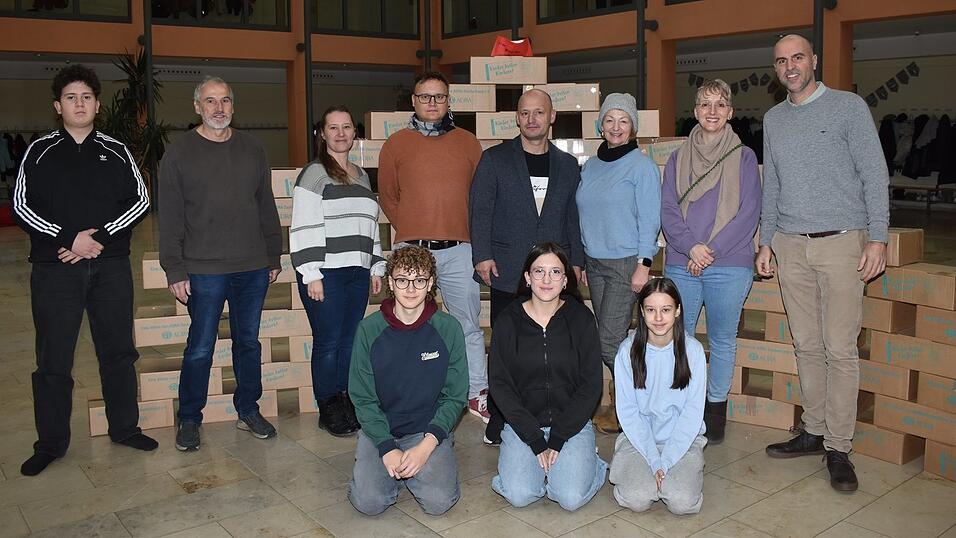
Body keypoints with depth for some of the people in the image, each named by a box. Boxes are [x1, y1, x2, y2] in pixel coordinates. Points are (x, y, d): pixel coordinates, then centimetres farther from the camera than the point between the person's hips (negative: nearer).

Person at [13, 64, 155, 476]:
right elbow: (21, 206, -1)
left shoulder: (116, 152, 8)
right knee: (53, 359, 3)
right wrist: (69, 238, -14)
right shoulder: (40, 152, 5)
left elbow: (140, 201, 3)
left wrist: (101, 236, -11)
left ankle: (124, 427, 23)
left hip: (110, 264, 1)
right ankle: (51, 442, 16)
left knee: (118, 351, 9)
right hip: (55, 268, -1)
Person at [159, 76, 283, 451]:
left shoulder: (252, 149, 11)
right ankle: (189, 420, 18)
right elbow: (170, 218, -3)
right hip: (204, 269, -3)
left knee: (249, 342, 12)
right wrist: (175, 271, -8)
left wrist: (273, 257, 12)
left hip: (253, 268, 4)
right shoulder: (180, 152, -1)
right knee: (200, 348, 2)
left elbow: (266, 207, 15)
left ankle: (248, 411, 26)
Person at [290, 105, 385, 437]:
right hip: (325, 273, -6)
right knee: (328, 343, -4)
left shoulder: (361, 177, 18)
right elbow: (304, 228, -9)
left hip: (357, 272, 6)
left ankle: (347, 404, 17)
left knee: (350, 340, 7)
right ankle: (328, 410, 8)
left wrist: (376, 267, 18)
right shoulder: (314, 174, -3)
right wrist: (311, 274, -15)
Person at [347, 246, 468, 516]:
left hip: (429, 430, 0)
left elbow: (454, 397, -4)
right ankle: (394, 467, 12)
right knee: (368, 501, -21)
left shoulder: (448, 328, -6)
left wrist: (426, 446, -17)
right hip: (379, 431, 1)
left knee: (438, 501, -21)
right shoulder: (369, 329, -6)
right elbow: (363, 398, -5)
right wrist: (388, 449, -17)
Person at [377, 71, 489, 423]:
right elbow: (387, 197, 10)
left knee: (468, 325, 6)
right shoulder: (396, 144, 6)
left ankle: (477, 394, 17)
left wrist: (466, 234, 7)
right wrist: (410, 232, 7)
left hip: (458, 250, 1)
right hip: (411, 250, -1)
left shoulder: (467, 143, 9)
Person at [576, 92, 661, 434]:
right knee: (610, 337, 8)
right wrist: (581, 261, 14)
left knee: (609, 340, -9)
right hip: (594, 262, 6)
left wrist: (644, 264, -15)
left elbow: (650, 219, -9)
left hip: (626, 263, -6)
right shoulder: (590, 167, 12)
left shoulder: (642, 165, -6)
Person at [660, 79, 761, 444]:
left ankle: (716, 408, 22)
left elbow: (749, 213, -3)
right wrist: (692, 247, -12)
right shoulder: (679, 158, 10)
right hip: (681, 264, 2)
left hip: (729, 266, -2)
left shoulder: (743, 157, 4)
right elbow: (667, 209, 3)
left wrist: (711, 250, -12)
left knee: (722, 341, 7)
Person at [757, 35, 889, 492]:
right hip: (790, 246, 4)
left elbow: (875, 175, -3)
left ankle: (838, 447, 3)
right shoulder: (773, 119, 14)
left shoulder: (849, 107, 1)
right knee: (807, 346, 8)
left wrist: (877, 237, -10)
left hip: (841, 243, -4)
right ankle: (814, 431, 18)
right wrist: (766, 241, 14)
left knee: (840, 349, -5)